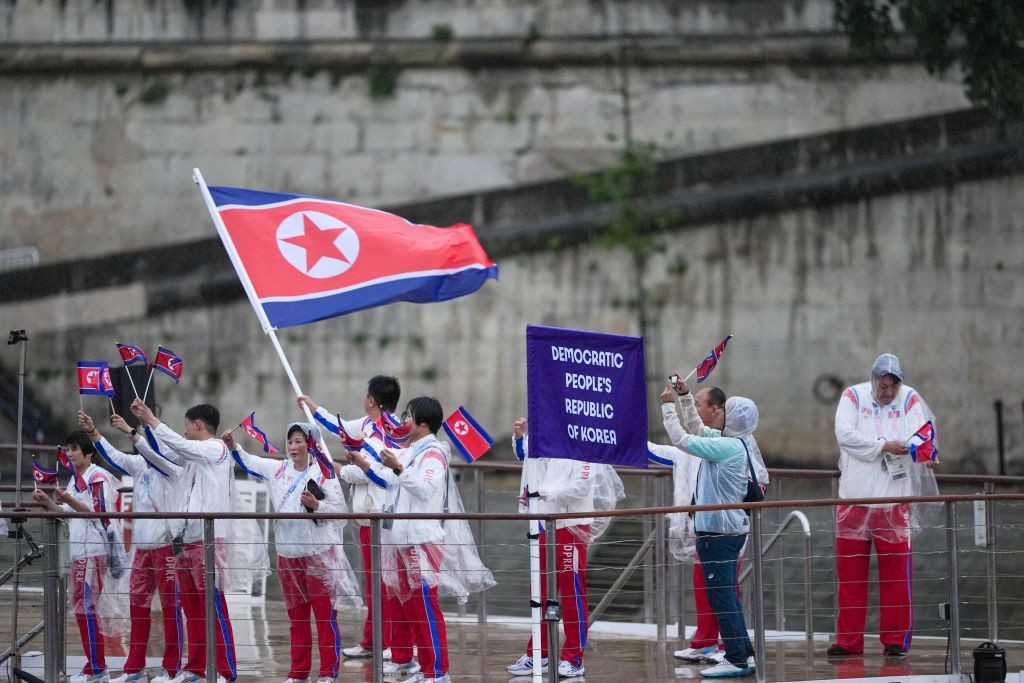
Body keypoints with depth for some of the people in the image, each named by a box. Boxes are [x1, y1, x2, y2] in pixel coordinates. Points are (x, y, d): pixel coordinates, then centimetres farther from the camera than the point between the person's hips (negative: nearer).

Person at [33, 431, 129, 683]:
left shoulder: (99, 477, -10)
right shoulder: (76, 479, 16)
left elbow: (100, 514, -16)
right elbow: (68, 515, 21)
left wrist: (69, 500, -22)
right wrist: (47, 502, 6)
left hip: (96, 551, -9)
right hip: (80, 551, 9)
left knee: (87, 607, -9)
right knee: (81, 607, 11)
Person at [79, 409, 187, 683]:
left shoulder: (172, 468, -8)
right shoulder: (140, 465, 11)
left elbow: (155, 453, -26)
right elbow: (113, 456, 6)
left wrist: (130, 432, -35)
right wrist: (92, 431, -6)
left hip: (167, 544, -7)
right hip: (141, 545, 7)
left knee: (170, 605, -3)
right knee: (138, 604, 9)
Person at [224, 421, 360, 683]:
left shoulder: (323, 473, -6)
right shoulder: (278, 470, 10)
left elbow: (340, 508, -9)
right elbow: (249, 463, 15)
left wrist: (316, 506, -23)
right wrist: (233, 445, -1)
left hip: (319, 553, -6)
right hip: (288, 553, 6)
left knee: (325, 615, -4)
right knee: (297, 615, 13)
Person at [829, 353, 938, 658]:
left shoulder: (910, 400, 2)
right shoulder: (853, 396, 1)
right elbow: (845, 434, -13)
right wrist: (884, 445, -19)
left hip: (894, 498, 0)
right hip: (854, 496, 0)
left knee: (896, 574, -1)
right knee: (850, 572, 4)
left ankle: (895, 640, 7)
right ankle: (849, 640, 12)